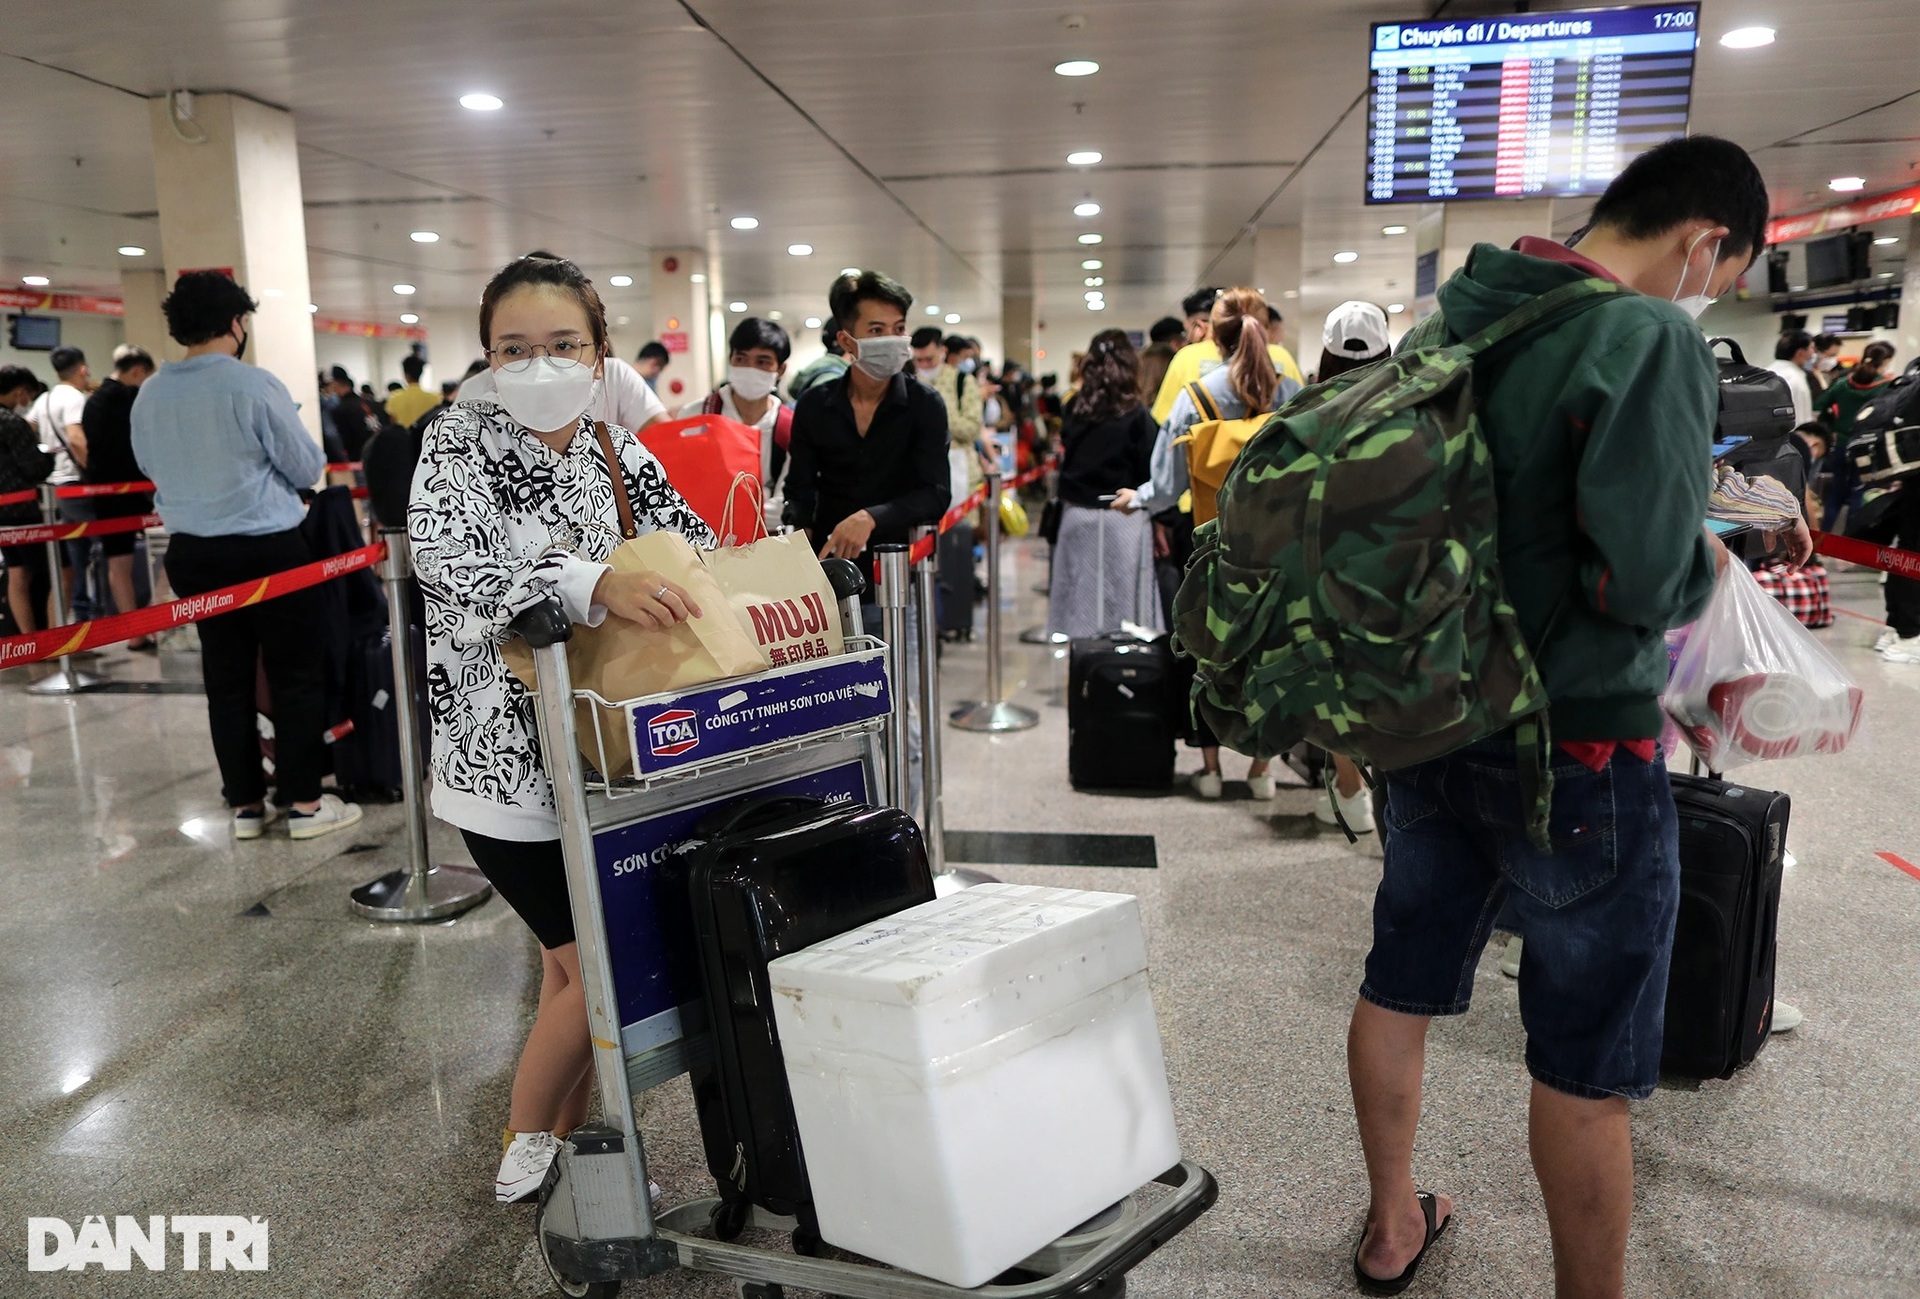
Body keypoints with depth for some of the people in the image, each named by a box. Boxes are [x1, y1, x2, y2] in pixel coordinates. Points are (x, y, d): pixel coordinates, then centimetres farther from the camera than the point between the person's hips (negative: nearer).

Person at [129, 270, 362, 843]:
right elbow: (308, 468, -7)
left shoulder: (148, 395, 3)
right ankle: (306, 803, 7)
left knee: (226, 680, 11)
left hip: (194, 552, 5)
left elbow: (151, 469, 16)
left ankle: (245, 806, 18)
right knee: (294, 676, 4)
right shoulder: (254, 385, -14)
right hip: (268, 549, -5)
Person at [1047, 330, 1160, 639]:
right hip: (1123, 519, -4)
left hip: (1076, 517, 4)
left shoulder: (1074, 410, 2)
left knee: (1081, 599, 9)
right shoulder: (1137, 417, -8)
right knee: (1122, 602, 1)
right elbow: (1150, 472, -7)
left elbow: (1065, 461, 8)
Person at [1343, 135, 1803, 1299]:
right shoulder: (1652, 339, -17)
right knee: (1587, 1066, 9)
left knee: (1399, 989, 20)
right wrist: (1710, 562, -4)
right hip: (1581, 745, -7)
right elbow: (1647, 580, -25)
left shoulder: (1443, 331, 5)